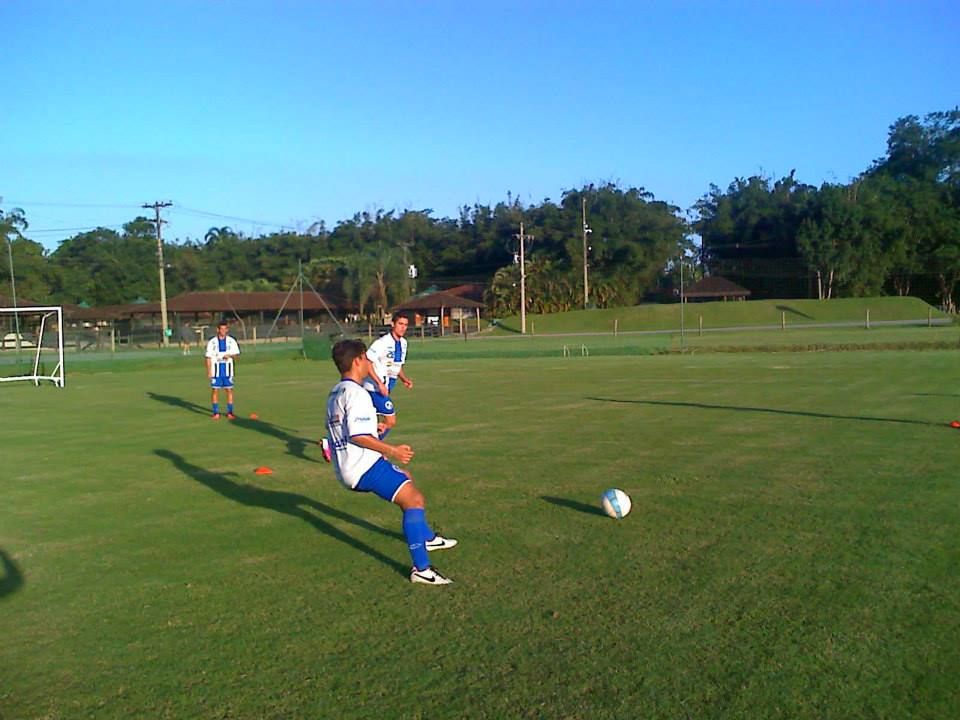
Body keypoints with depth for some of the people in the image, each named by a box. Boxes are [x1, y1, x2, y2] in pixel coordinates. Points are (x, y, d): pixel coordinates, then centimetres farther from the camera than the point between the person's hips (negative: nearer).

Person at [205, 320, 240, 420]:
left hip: (227, 368, 1)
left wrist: (230, 355, -14)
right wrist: (209, 371, -7)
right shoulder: (212, 342, 0)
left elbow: (236, 353, 8)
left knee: (229, 390, 1)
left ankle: (230, 412, 9)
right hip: (216, 368, -1)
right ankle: (216, 413, 8)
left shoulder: (231, 340, 3)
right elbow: (208, 357, 0)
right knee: (215, 390, 0)